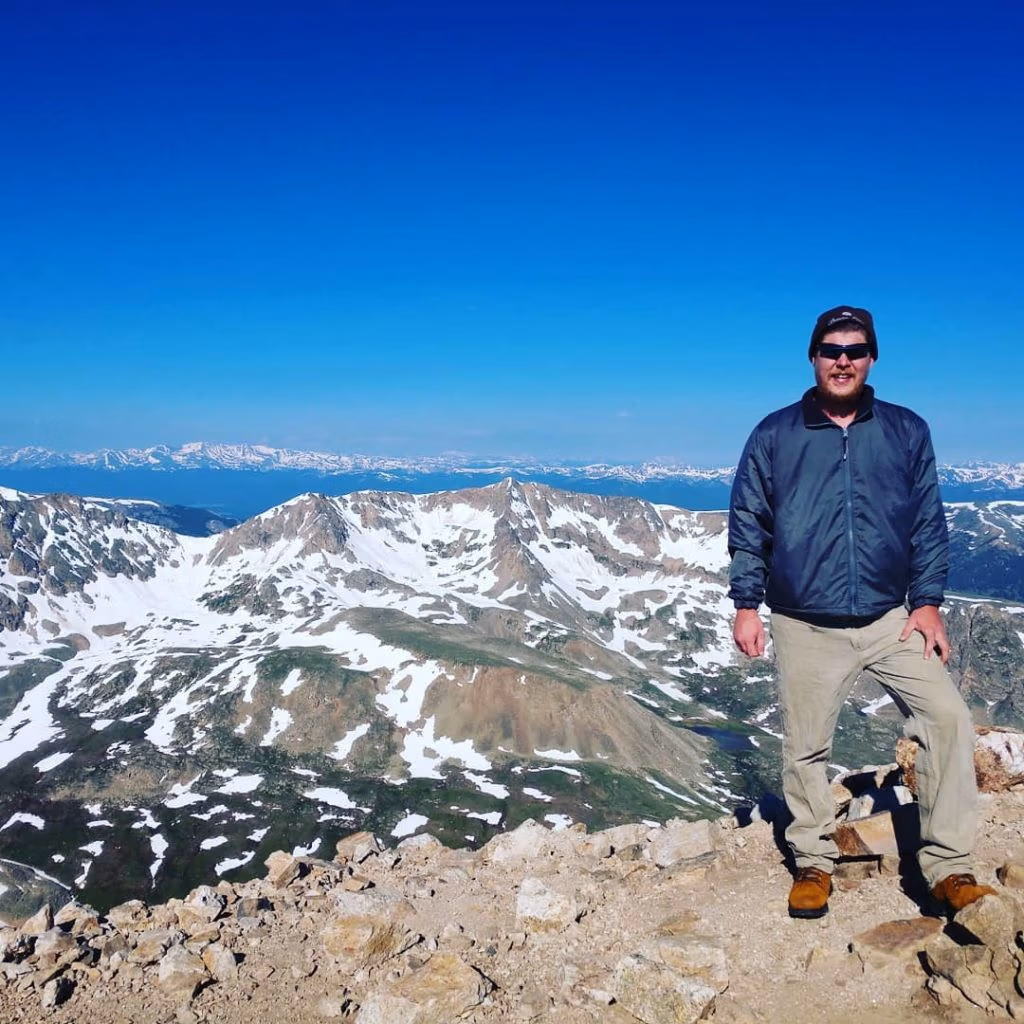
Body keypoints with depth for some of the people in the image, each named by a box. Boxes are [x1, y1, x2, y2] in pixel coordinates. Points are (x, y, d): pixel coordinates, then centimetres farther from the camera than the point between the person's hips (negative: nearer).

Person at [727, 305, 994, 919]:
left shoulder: (908, 432, 5)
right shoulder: (775, 435, 2)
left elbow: (928, 524, 8)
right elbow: (748, 524, 4)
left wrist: (928, 602, 0)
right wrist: (747, 605, -1)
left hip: (891, 620, 1)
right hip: (806, 628, -1)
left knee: (949, 718, -13)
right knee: (806, 749, 7)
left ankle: (949, 869, -1)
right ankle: (814, 863, 26)